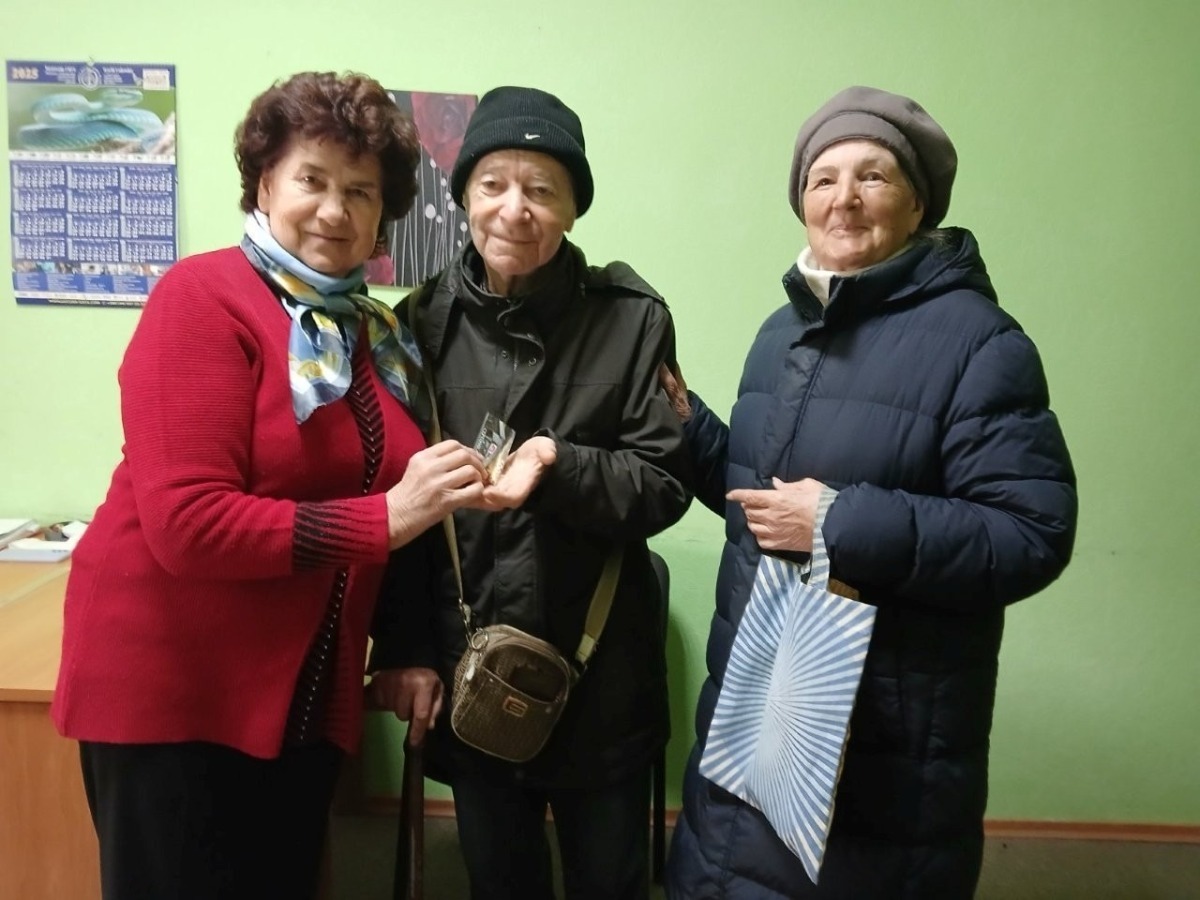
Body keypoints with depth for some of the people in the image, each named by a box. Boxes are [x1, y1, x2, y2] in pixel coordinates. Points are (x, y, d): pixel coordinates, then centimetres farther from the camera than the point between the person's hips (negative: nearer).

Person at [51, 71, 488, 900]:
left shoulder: (376, 333, 8)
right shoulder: (205, 298, -13)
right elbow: (186, 522, -23)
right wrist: (382, 518, -25)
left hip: (307, 694, 7)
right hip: (170, 688, -6)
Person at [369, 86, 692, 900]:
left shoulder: (632, 318, -7)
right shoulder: (425, 322, -2)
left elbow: (666, 485, -7)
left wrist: (556, 466, -25)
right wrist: (404, 649, -2)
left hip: (602, 669, -1)